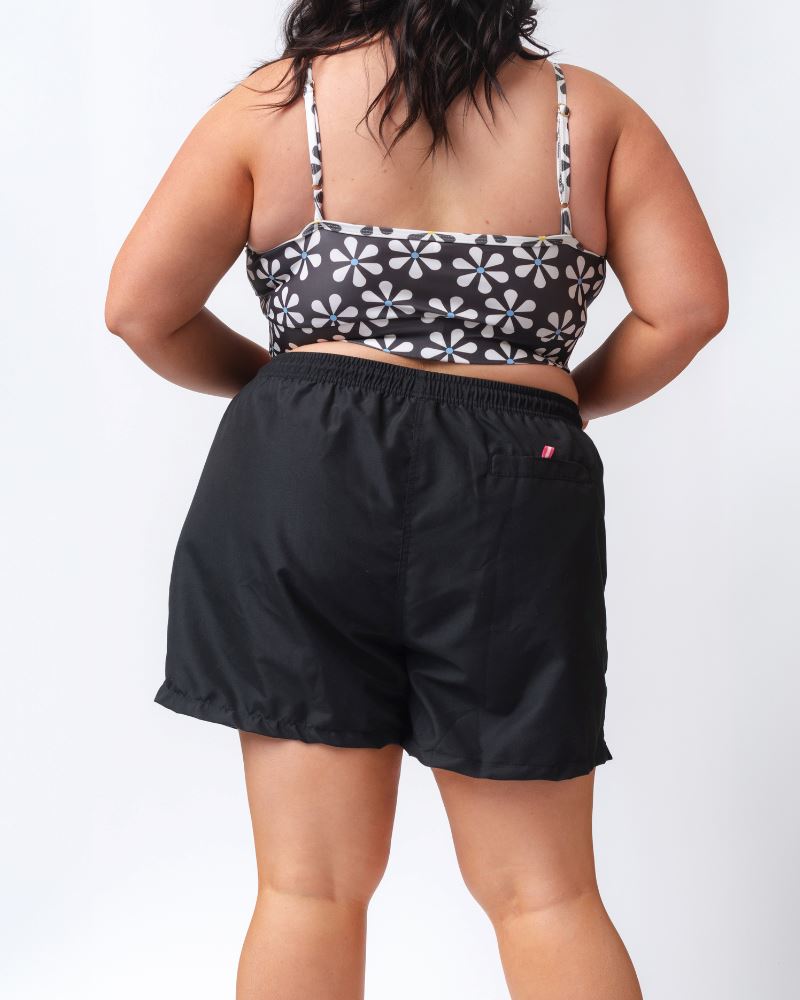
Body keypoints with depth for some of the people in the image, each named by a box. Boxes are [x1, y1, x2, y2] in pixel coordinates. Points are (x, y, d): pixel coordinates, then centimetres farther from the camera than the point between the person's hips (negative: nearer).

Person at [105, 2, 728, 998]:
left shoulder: (274, 102, 6)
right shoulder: (590, 110, 9)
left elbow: (140, 308, 2)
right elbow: (689, 306, 1)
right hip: (516, 498, 1)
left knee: (312, 888, 7)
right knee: (545, 894, 11)